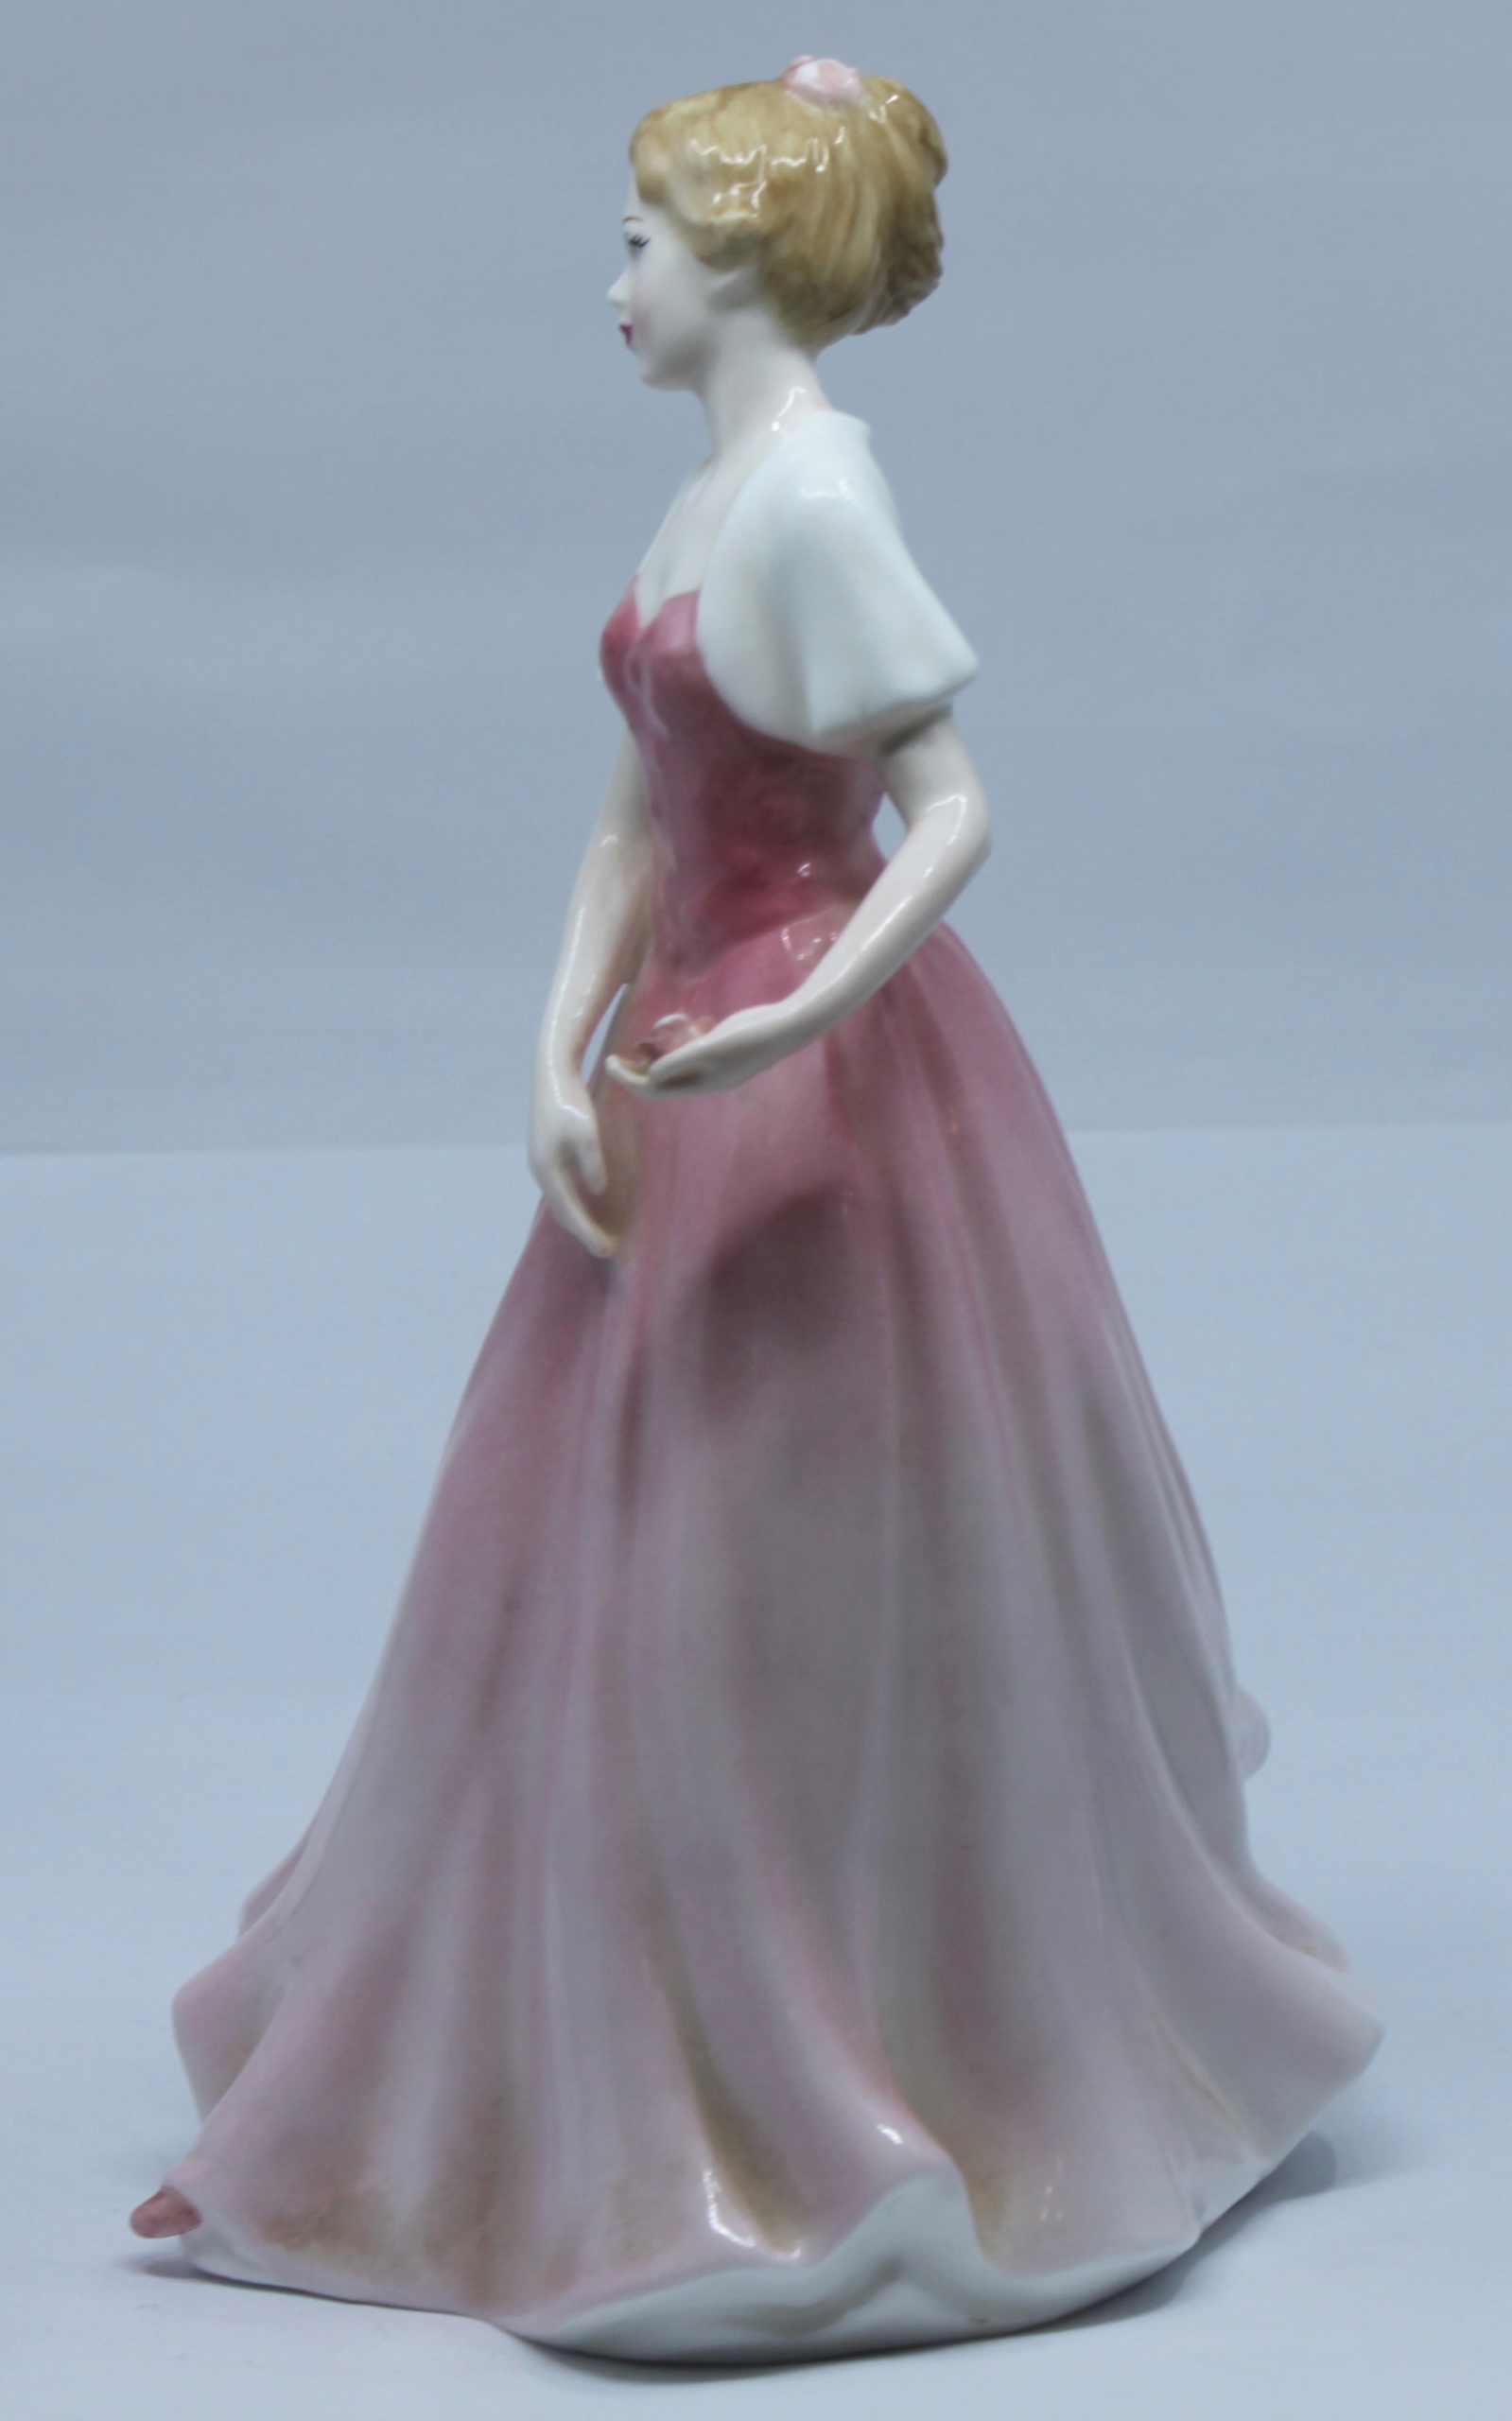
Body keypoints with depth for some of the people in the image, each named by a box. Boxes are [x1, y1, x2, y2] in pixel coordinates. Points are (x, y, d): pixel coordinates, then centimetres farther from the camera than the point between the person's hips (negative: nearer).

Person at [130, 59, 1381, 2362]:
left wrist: (809, 1015, -33)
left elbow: (955, 806, -21)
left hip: (829, 1091, -9)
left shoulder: (815, 496, -17)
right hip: (704, 1070, 9)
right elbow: (642, 815, 10)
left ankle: (855, 2113, 15)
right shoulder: (704, 495, 10)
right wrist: (563, 1050, -1)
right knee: (613, 1576, 15)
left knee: (804, 1597, -1)